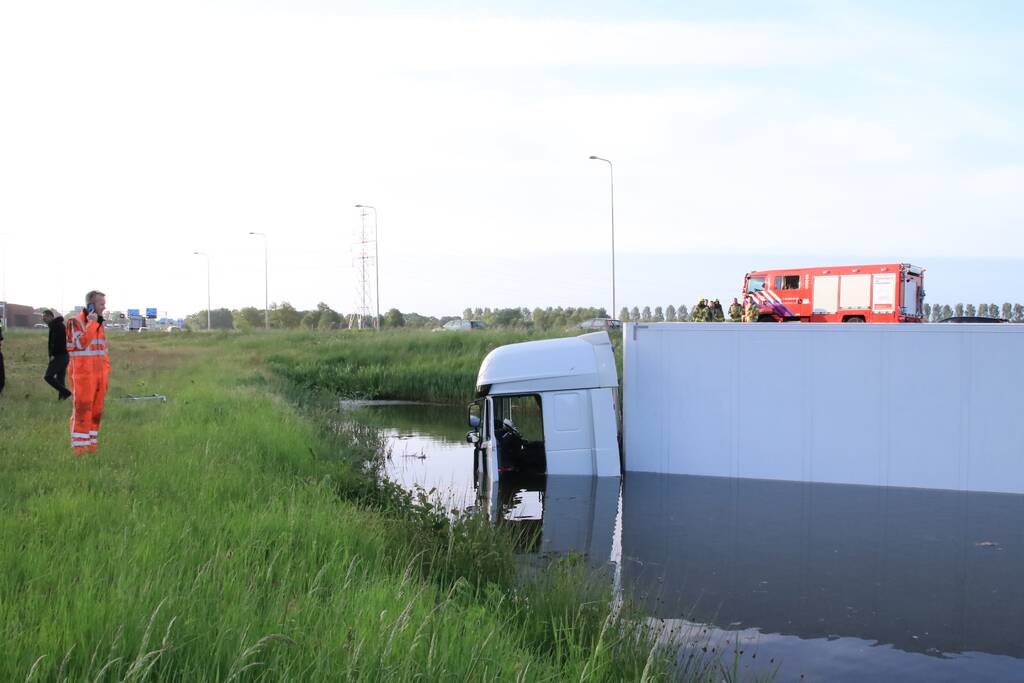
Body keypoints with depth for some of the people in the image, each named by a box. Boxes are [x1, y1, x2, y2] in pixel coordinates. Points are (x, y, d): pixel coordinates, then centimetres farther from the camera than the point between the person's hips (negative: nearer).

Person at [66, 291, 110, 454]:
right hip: (82, 374, -7)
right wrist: (91, 323, -23)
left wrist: (106, 374, 14)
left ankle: (91, 446, 14)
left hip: (99, 374, 7)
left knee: (96, 412, 7)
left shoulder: (99, 323, 14)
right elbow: (81, 344, -23)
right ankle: (79, 450, -3)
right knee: (82, 412, -6)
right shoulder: (75, 321, -9)